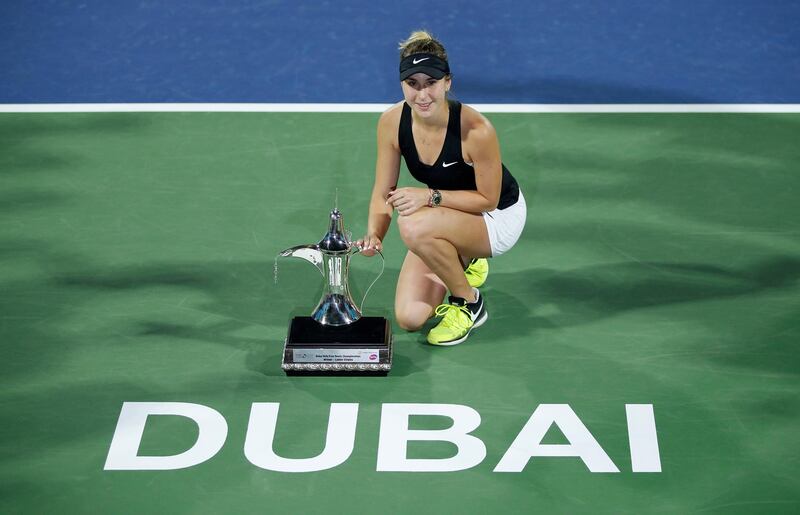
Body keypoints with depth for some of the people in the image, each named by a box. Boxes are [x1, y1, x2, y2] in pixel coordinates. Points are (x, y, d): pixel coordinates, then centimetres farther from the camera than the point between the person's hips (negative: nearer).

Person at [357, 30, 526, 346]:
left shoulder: (476, 130, -32)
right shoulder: (391, 122, -17)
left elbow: (487, 200, -21)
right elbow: (383, 192, -9)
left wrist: (429, 196, -33)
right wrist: (374, 234, -29)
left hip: (499, 217, -5)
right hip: (446, 219, 6)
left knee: (414, 226, -36)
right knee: (409, 318, -6)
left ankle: (470, 304, -10)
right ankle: (464, 265, 25)